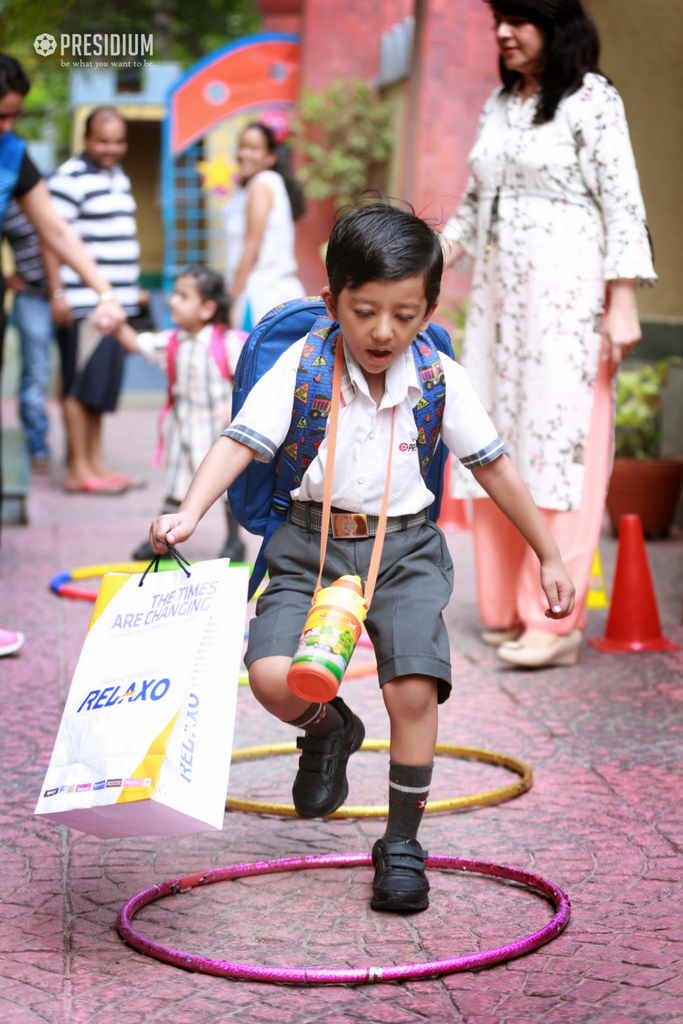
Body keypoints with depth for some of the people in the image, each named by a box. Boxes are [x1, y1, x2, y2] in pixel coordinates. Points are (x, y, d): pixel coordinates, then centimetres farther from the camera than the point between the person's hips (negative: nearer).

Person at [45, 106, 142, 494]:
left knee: (102, 385, 12)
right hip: (83, 302, -8)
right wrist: (58, 292, -20)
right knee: (82, 385, -4)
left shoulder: (119, 177, 17)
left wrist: (133, 288, 23)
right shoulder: (70, 178, -10)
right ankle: (78, 470, 0)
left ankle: (96, 463, 20)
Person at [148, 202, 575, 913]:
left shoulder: (439, 379, -3)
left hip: (405, 547, 0)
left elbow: (493, 466, 6)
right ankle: (329, 730, 19)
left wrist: (548, 557, 11)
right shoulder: (301, 366, -9)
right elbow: (240, 440, -16)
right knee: (273, 677, -20)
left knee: (413, 688, -18)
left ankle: (402, 843, 4)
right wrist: (189, 513, -34)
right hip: (311, 541, 0)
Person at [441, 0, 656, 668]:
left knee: (558, 445, -9)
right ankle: (504, 610, 14)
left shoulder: (591, 100, -4)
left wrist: (622, 304, -15)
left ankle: (555, 622, -8)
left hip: (565, 295, -7)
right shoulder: (499, 105, 17)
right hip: (497, 294, 7)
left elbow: (622, 205, -9)